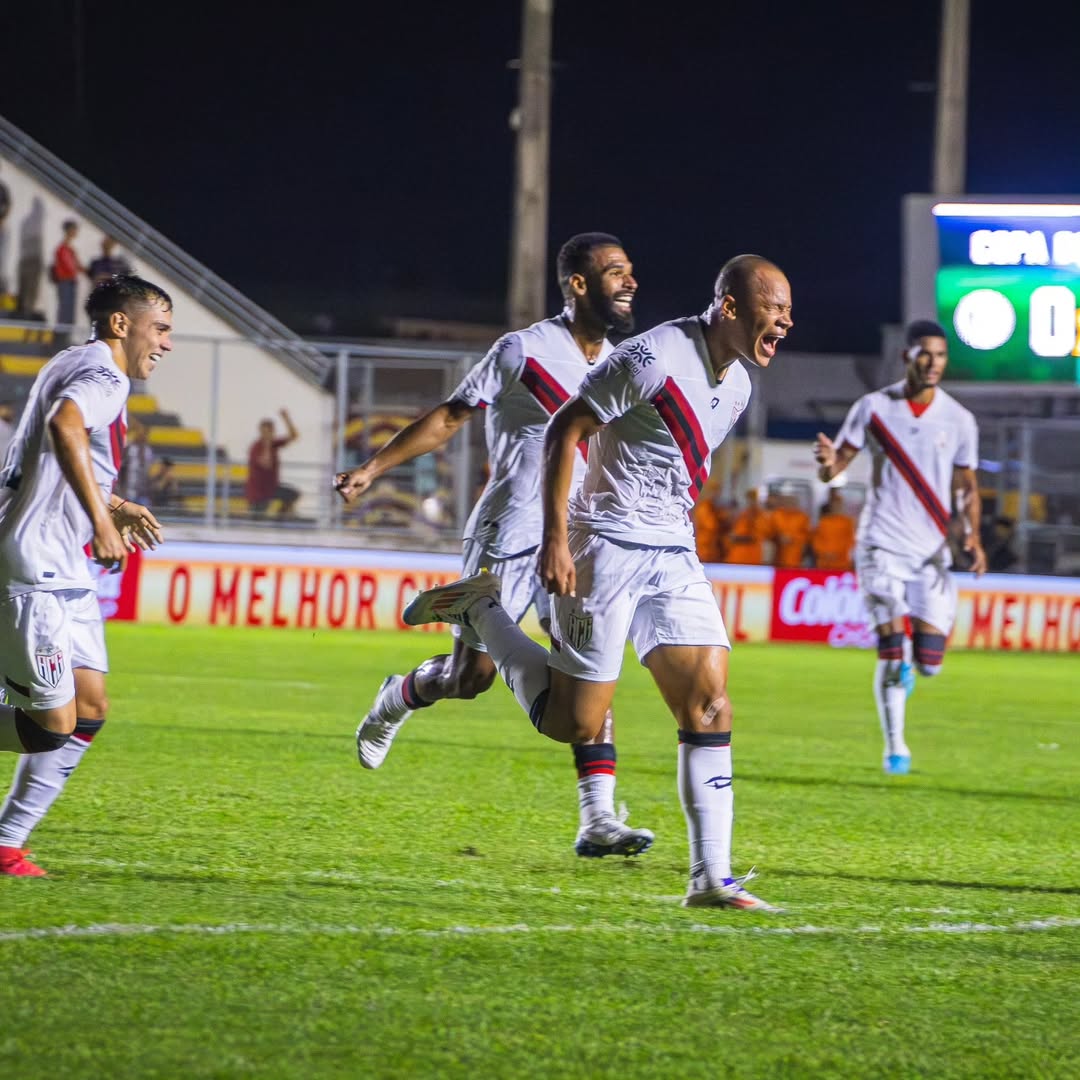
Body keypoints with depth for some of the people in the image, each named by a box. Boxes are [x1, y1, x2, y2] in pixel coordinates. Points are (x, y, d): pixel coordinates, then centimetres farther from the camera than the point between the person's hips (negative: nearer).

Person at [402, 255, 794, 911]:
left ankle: (712, 879, -4)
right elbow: (565, 431, -13)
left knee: (711, 705, -5)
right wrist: (556, 538, -18)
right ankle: (480, 610, 19)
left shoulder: (738, 385, 10)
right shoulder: (653, 358, -16)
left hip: (674, 558, 7)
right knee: (573, 722, -1)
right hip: (607, 549, -7)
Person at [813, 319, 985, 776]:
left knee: (930, 662, -6)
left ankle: (907, 663, 32)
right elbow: (832, 469, 2)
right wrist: (829, 464, -23)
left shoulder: (958, 420, 2)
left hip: (932, 550, 1)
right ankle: (894, 746, 3)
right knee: (890, 649, -12)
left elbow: (966, 486, 9)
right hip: (882, 545, -1)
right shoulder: (874, 408, -1)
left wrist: (973, 536, -8)